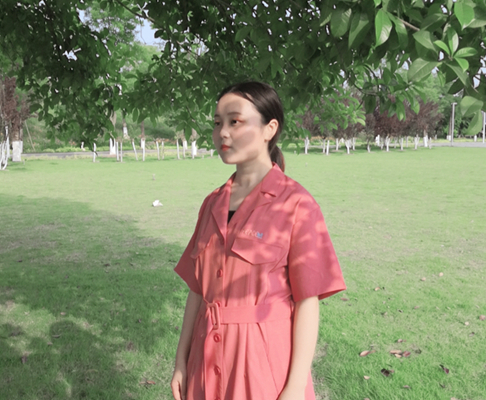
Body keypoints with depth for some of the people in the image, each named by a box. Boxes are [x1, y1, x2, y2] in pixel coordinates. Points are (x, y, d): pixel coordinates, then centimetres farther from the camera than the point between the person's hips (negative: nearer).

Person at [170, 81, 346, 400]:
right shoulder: (213, 204, 4)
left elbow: (307, 302, -13)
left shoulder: (296, 204, -12)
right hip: (210, 358, 5)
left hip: (266, 357, -5)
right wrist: (182, 361, 7)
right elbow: (198, 287, 8)